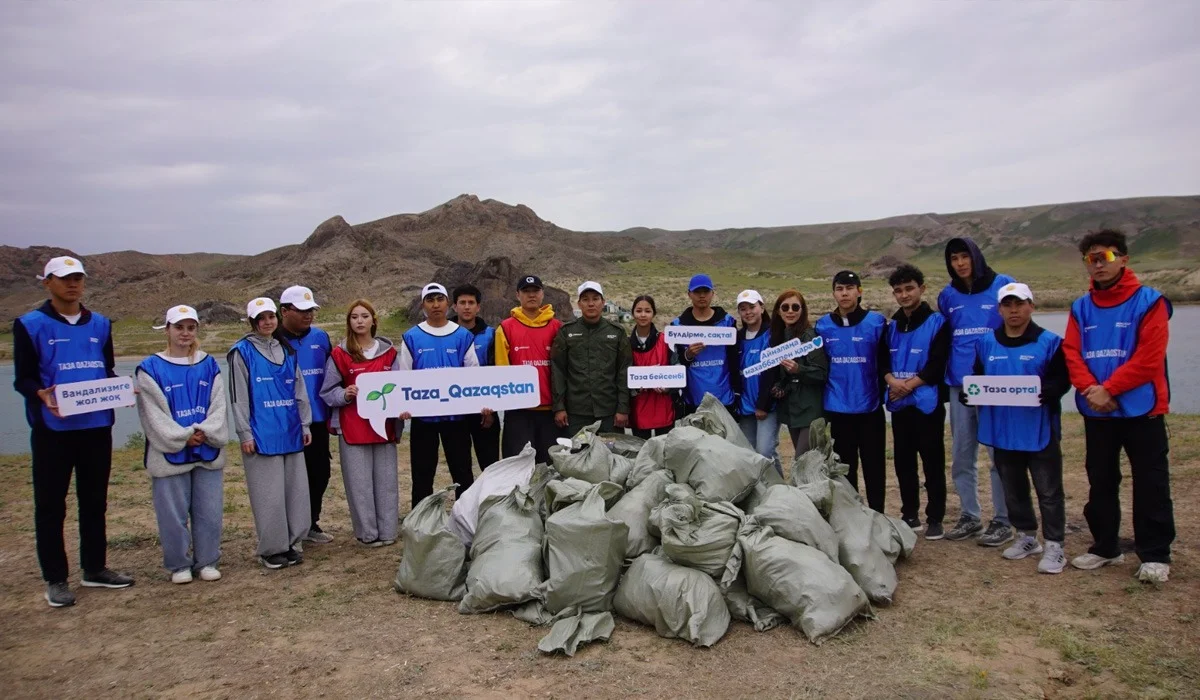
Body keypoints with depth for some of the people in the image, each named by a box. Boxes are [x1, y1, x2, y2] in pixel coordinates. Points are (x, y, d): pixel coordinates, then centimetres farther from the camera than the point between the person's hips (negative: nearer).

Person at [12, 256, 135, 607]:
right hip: (53, 429, -4)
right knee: (51, 506, 4)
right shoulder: (30, 325, -2)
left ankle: (95, 568, 26)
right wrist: (42, 394, -25)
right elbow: (22, 378, -4)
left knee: (95, 501, 13)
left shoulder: (101, 324, 11)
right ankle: (55, 579, 14)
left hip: (97, 425, 4)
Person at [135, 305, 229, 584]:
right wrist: (183, 436, -13)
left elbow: (219, 405, 2)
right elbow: (154, 414, -6)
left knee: (209, 511, 6)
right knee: (174, 513, 4)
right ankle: (179, 565, 19)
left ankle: (207, 562, 19)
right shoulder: (150, 368, -1)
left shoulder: (209, 365, 8)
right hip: (170, 454, -2)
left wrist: (205, 432, -13)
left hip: (208, 451, 3)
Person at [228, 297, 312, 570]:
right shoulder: (242, 352, -2)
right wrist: (244, 434, -8)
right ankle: (271, 549, 10)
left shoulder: (287, 351, 14)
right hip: (261, 435, -5)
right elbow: (238, 396, -5)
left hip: (290, 433, 5)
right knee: (269, 494, -1)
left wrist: (305, 424, 12)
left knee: (295, 489, 7)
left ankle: (290, 543, 18)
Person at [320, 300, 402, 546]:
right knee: (360, 482, 1)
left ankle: (387, 531, 17)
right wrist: (345, 394, -17)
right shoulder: (339, 354, -1)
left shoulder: (389, 352, 8)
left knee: (387, 480, 7)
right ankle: (367, 533, 12)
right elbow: (327, 392, 2)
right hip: (352, 428, -2)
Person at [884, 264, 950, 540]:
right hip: (899, 403, 5)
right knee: (903, 461, 11)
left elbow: (937, 364, -11)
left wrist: (910, 384, -15)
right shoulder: (892, 325, 12)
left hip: (927, 402, -5)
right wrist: (891, 380, -10)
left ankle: (935, 519, 9)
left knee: (932, 462, 0)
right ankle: (909, 514, 22)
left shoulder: (937, 322, -4)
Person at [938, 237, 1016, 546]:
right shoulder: (947, 296, 11)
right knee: (961, 455, 10)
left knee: (999, 454, 0)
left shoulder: (1003, 286, -2)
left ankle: (1002, 521, 11)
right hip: (959, 385, 5)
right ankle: (970, 515, 22)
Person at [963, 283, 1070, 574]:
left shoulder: (1049, 342, -5)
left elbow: (1063, 378, -8)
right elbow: (977, 379, 14)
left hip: (1040, 432, -4)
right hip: (1002, 431, 5)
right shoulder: (986, 343, 7)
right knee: (1013, 489, 16)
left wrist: (1049, 391, -28)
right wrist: (968, 394, -6)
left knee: (1048, 490, 3)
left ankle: (1054, 546, 12)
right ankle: (1026, 536, 31)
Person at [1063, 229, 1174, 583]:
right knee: (1100, 482, 13)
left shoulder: (1149, 301, -5)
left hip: (1141, 408, -4)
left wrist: (1109, 389, -18)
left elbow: (1149, 357, -14)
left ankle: (1155, 555, 13)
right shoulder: (1081, 307, 8)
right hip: (1096, 411, 5)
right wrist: (1090, 388, -16)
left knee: (1150, 484, 2)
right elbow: (1072, 353, 1)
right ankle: (1105, 547, 25)